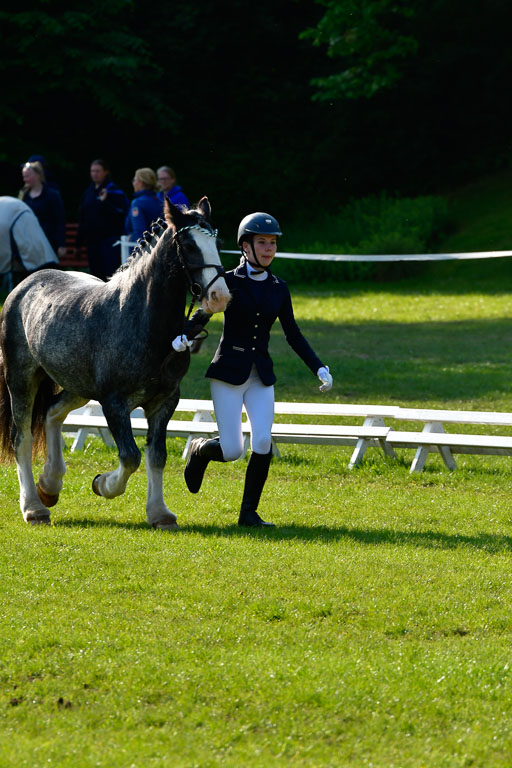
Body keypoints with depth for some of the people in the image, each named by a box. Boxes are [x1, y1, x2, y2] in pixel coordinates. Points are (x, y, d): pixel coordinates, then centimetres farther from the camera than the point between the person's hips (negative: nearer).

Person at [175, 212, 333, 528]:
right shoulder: (228, 282, -4)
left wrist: (319, 368, 5)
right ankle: (199, 449, 28)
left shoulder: (279, 288, 7)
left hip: (262, 376, 3)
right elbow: (202, 315, 3)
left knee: (264, 444, -11)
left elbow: (293, 334, 13)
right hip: (229, 372, -3)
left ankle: (249, 512, 3)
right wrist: (183, 337, -18)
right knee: (232, 451, -7)